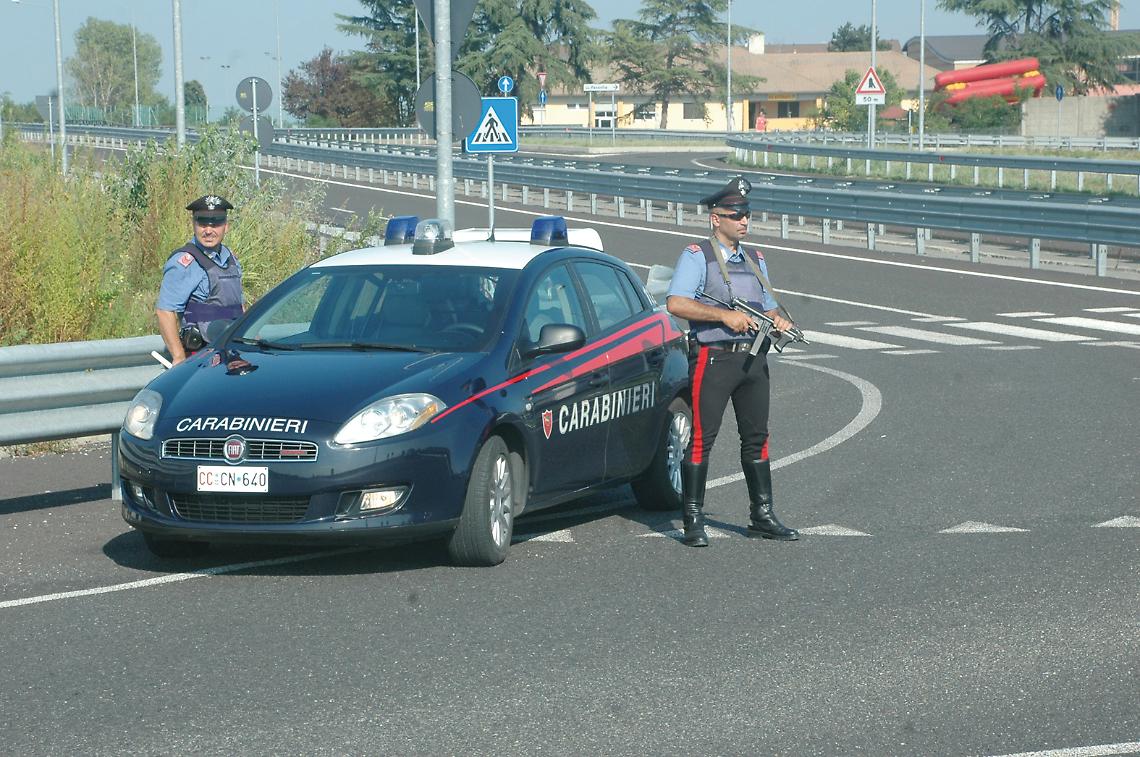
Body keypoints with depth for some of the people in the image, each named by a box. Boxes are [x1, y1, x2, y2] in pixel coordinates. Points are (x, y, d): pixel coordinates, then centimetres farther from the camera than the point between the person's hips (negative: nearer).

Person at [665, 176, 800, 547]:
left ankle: (762, 516, 15)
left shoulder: (755, 260, 18)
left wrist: (778, 319, 0)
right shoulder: (697, 256, -3)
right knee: (702, 438, -6)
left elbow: (769, 307, 24)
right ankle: (693, 520, -1)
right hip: (714, 359, -7)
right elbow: (676, 303, -16)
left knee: (756, 437, 9)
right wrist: (725, 315, -20)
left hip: (753, 359, 7)